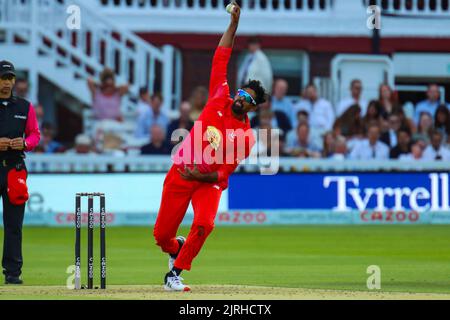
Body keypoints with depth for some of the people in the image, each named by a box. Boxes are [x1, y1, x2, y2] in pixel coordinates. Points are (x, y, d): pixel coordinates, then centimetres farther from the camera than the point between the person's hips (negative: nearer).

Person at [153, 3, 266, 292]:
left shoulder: (247, 136, -4)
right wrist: (234, 25, -2)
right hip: (179, 175, 2)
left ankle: (175, 273, -11)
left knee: (204, 224, -29)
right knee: (162, 235, 0)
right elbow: (220, 60, 3)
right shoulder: (219, 100, 2)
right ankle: (177, 248, 38)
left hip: (209, 182, -2)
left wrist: (201, 175, -24)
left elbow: (226, 172, -7)